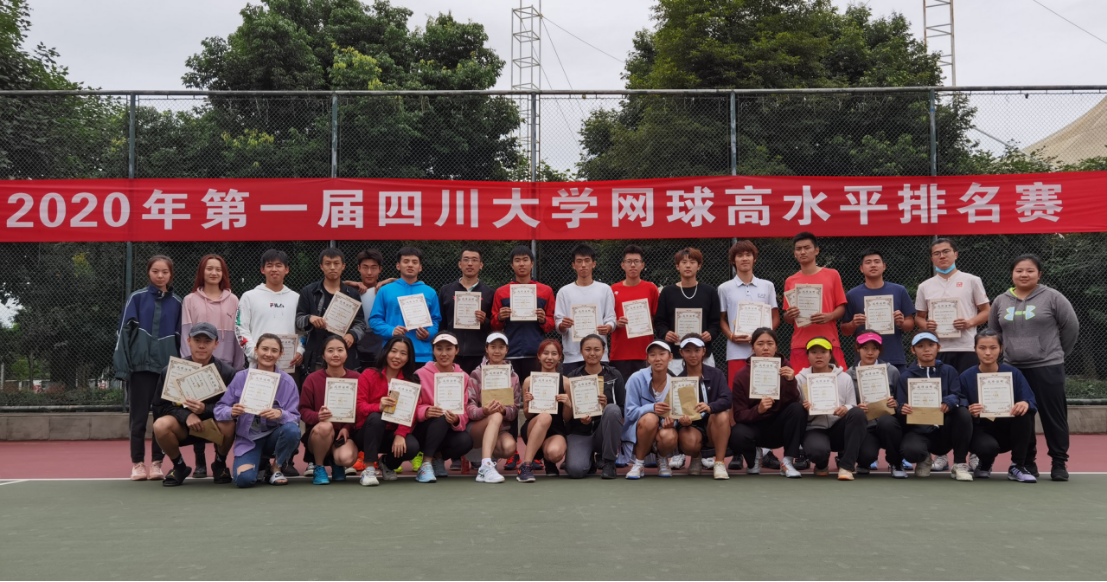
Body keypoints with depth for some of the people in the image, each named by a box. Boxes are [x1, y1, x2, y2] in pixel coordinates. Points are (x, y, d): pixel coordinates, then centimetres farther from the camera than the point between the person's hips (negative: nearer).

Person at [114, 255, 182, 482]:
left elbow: (180, 337, 10)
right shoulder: (136, 298, 3)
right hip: (140, 365, -1)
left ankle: (157, 463, 11)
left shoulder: (177, 303, 7)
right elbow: (124, 331, 0)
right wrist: (123, 367, -8)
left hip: (167, 368, 1)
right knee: (139, 417, 4)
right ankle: (137, 464, 12)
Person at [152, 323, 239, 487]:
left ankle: (220, 464, 0)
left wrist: (205, 409, -28)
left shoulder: (227, 372, -10)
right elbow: (160, 406, -6)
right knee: (160, 425, -32)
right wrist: (186, 416, -24)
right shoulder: (171, 371, -7)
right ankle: (179, 466, 0)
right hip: (183, 427, 1)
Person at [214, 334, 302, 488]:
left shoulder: (287, 382, -7)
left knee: (292, 430, -34)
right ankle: (261, 463, 13)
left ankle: (277, 469, -3)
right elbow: (220, 408, -3)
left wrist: (281, 414, -33)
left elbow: (295, 417, -10)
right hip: (248, 438, -1)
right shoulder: (240, 378, -5)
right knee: (244, 479, -26)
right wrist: (231, 412, -27)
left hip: (274, 436, 1)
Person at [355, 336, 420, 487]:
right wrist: (378, 407, -34)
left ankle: (388, 465, 7)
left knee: (412, 447, -29)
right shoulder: (368, 375, -2)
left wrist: (400, 435, -25)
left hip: (393, 433, 2)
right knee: (375, 417, -35)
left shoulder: (411, 381, 2)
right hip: (367, 433, -2)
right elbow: (359, 406, -12)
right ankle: (369, 469, -28)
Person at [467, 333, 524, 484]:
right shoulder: (477, 374, 2)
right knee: (496, 416, -35)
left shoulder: (513, 377, 9)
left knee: (510, 447, -32)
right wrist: (483, 411, -29)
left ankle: (488, 455, 3)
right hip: (477, 427, -2)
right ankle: (486, 467, -44)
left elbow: (515, 410, 2)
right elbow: (468, 407, -6)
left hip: (503, 428, 2)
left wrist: (504, 410, -22)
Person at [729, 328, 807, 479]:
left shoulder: (784, 367, -7)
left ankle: (788, 462, -15)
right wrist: (758, 410, -34)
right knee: (737, 435, -35)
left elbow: (792, 401, -15)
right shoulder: (742, 375, -10)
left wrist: (790, 381, -33)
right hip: (754, 426, -2)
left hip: (779, 428, 2)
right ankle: (753, 457, 3)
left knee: (798, 408, -27)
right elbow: (739, 415, -14)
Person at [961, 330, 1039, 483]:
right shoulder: (966, 377, -8)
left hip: (1007, 431, 2)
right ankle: (985, 465, 6)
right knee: (988, 447, -36)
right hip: (980, 431, -2)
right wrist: (970, 413, -32)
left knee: (1024, 412, -29)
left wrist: (1026, 404, -35)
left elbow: (1033, 404, -10)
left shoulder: (1013, 373, -4)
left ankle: (1017, 466, -14)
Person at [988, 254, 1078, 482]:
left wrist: (1058, 352, 8)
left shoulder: (1052, 297, -3)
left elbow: (1071, 327, 2)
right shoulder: (1001, 301, 8)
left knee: (1053, 416, 0)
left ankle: (1060, 463, 9)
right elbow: (993, 333, 18)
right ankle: (1027, 462, 17)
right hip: (1013, 369, 4)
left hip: (1047, 368, -4)